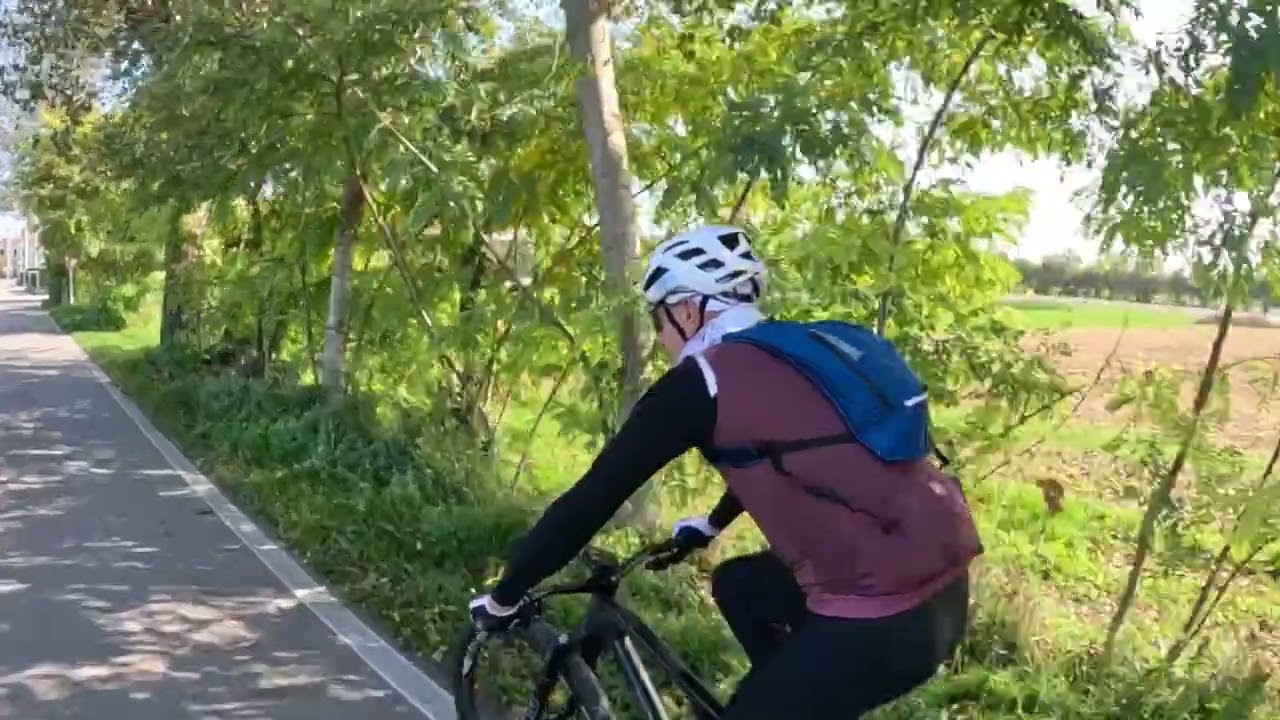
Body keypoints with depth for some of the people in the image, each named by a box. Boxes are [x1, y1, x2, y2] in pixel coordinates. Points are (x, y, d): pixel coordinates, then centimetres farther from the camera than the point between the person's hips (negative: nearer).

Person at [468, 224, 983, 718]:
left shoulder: (700, 382, -5)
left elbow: (595, 496, -2)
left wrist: (504, 597, 10)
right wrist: (711, 526, 54)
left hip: (883, 615, -8)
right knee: (737, 587, 26)